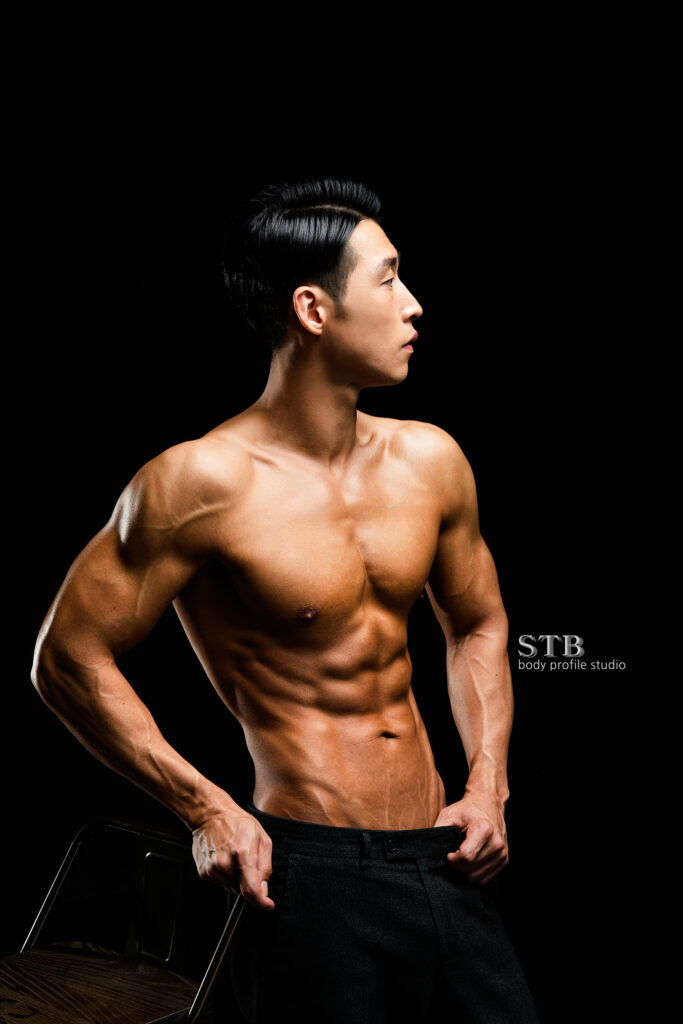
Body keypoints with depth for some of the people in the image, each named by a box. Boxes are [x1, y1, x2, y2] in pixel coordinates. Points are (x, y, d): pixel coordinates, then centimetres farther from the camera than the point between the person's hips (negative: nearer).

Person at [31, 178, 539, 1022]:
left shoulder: (428, 460, 3)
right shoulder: (205, 482, -15)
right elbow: (67, 660, -9)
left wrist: (488, 786, 7)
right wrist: (207, 811, -11)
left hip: (445, 860, 6)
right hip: (314, 875, -6)